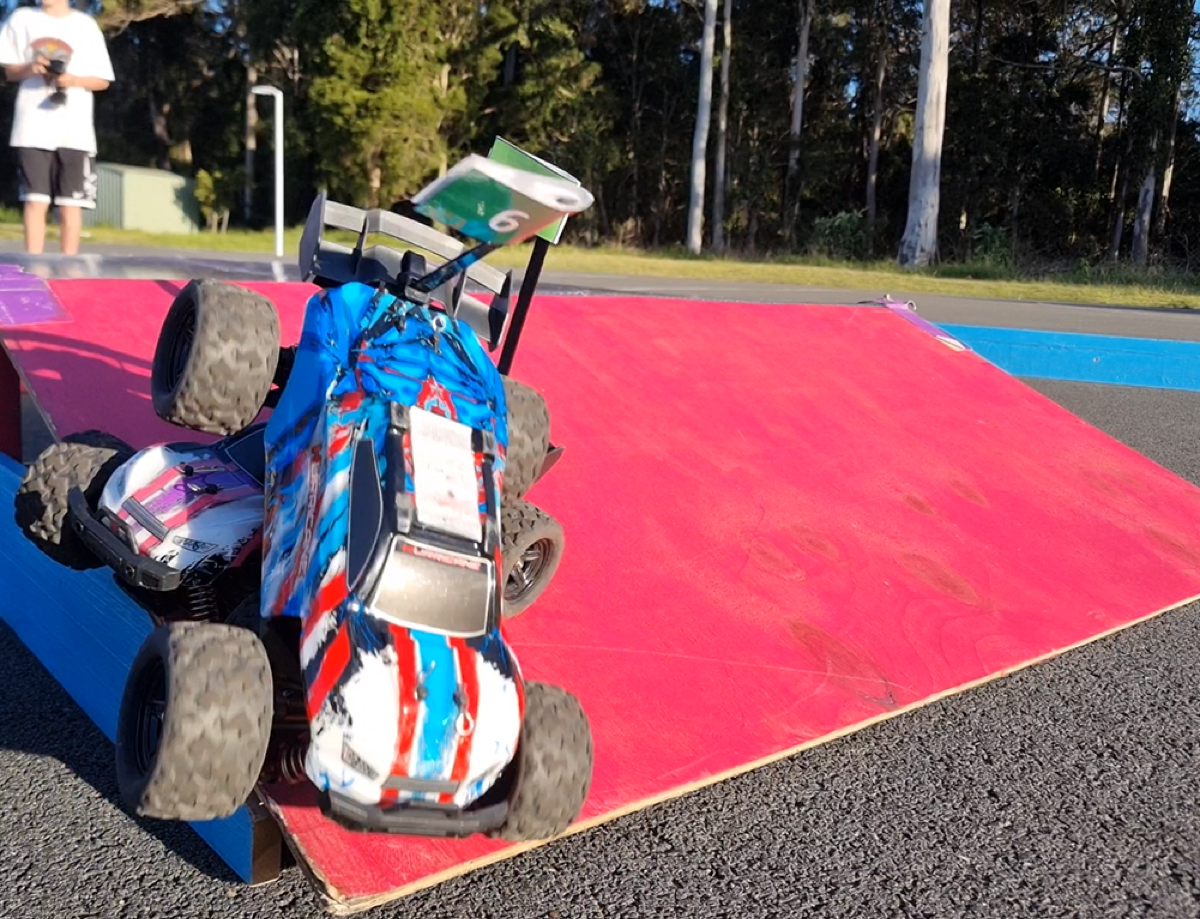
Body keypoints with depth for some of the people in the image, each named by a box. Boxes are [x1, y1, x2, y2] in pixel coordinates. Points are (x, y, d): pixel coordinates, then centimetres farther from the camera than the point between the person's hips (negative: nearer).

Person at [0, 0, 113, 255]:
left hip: (75, 130, -1)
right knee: (35, 201, -3)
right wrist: (29, 69, -9)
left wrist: (73, 80, -12)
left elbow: (103, 80, 7)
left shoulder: (86, 25, 7)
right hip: (34, 126, 1)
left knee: (70, 204, -3)